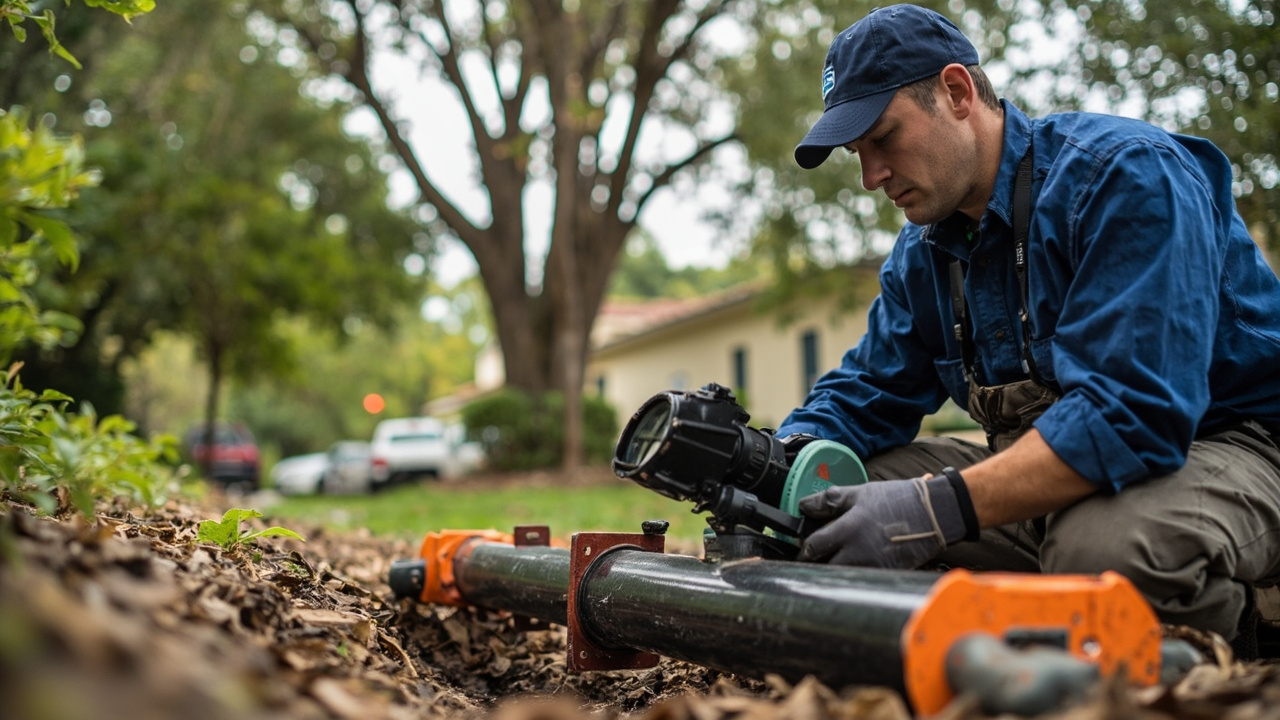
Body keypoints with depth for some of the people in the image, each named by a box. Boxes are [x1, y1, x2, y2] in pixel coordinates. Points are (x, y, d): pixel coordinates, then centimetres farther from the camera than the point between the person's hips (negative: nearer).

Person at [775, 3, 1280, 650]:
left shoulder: (1127, 176, -20)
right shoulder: (921, 255, 7)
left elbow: (1134, 412, -31)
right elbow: (864, 396, 10)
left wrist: (938, 508, -39)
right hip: (1047, 474, 7)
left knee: (1104, 543, -40)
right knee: (839, 499, -5)